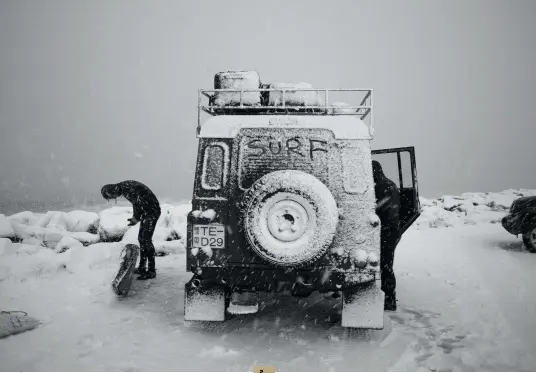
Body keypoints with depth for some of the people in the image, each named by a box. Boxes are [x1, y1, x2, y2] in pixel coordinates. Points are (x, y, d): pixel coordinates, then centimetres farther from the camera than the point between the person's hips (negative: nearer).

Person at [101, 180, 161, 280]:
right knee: (141, 238, 12)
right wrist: (135, 217, 7)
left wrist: (136, 218, -9)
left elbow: (140, 203, -21)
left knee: (146, 240, -10)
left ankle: (151, 271, -4)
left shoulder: (127, 188, -20)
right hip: (146, 212, 10)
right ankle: (141, 268, 20)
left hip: (152, 211, -10)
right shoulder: (123, 189, 10)